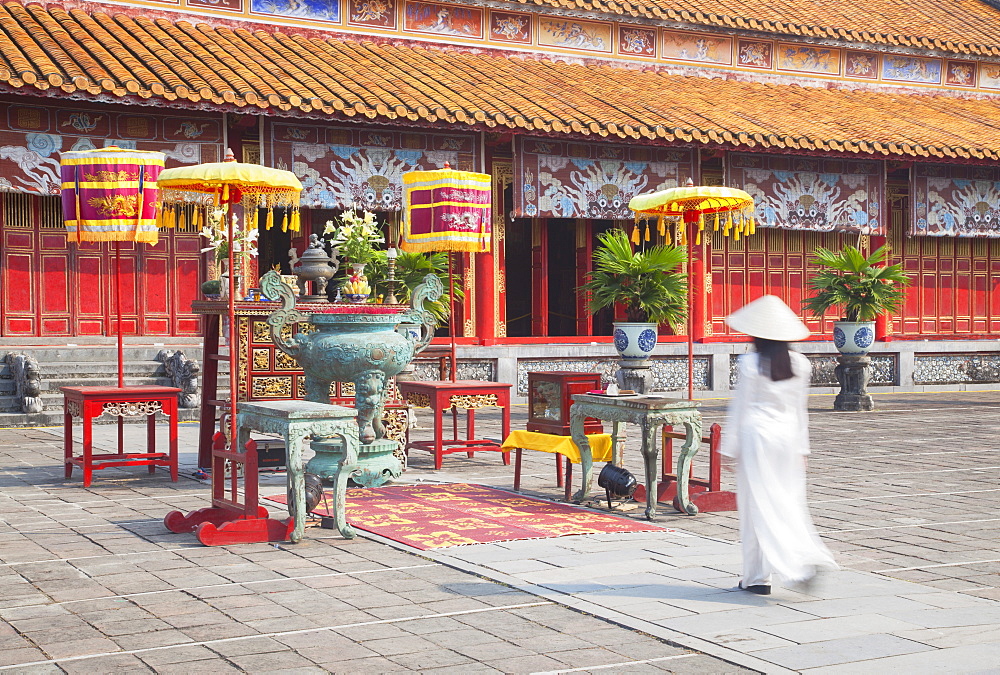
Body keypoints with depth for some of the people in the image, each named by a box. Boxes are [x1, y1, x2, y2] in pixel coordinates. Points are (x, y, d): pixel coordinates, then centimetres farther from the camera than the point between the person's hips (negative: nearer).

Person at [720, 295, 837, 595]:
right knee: (789, 503, 12)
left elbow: (740, 407, -6)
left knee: (758, 505, 1)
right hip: (788, 436, 5)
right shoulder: (799, 363, 4)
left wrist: (730, 447, 1)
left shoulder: (751, 363, -10)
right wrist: (802, 447, 15)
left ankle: (758, 577, 4)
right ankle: (807, 559, -2)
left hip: (756, 436, -4)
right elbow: (800, 409, 9)